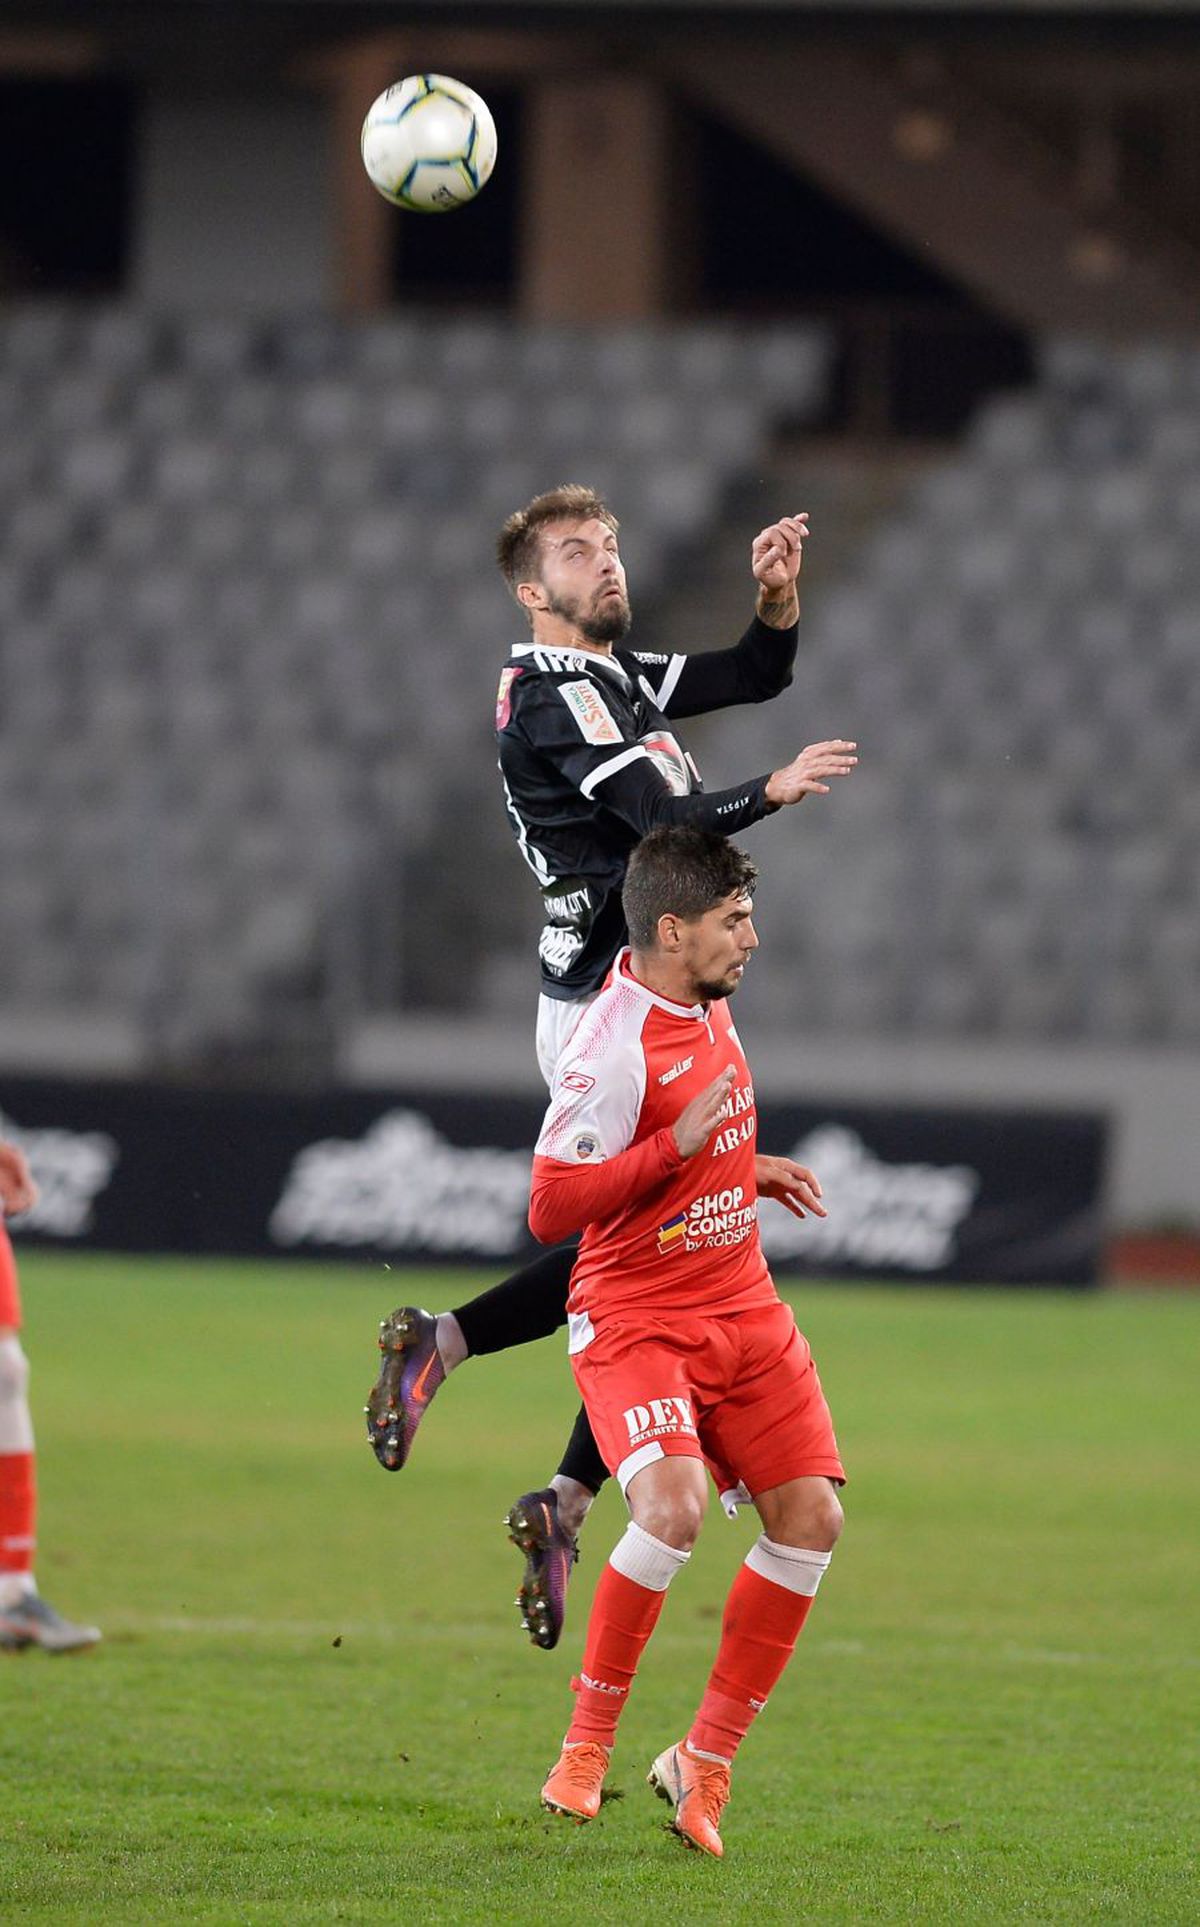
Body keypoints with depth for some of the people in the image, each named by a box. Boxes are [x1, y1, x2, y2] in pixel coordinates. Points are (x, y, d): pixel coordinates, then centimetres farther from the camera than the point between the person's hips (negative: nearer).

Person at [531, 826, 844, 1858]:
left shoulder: (710, 1009, 9)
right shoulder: (614, 1044, -20)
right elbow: (552, 1207, -23)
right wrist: (679, 1146, -26)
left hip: (742, 1309, 8)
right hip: (634, 1318, -8)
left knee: (810, 1518, -1)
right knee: (673, 1508, -28)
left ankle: (705, 1765, 10)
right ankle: (586, 1749, -9)